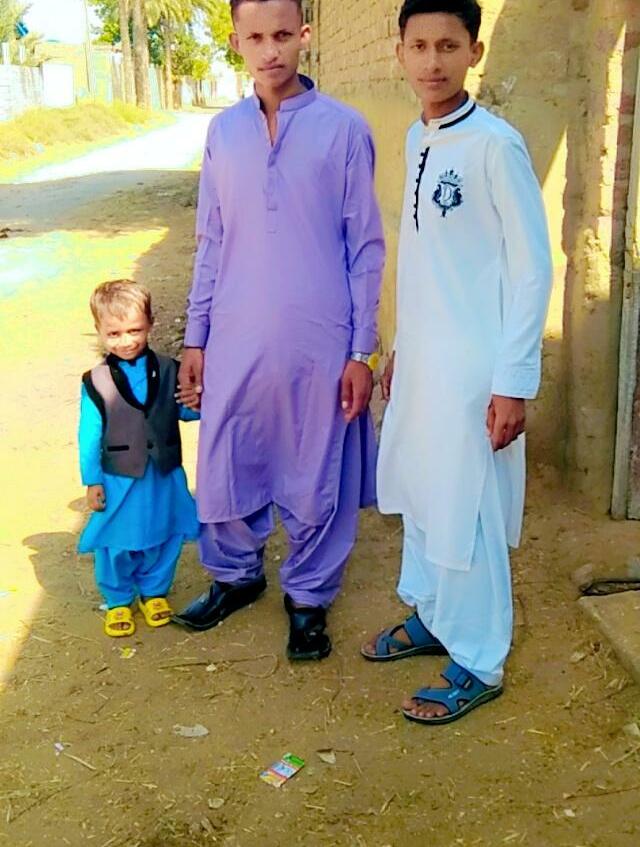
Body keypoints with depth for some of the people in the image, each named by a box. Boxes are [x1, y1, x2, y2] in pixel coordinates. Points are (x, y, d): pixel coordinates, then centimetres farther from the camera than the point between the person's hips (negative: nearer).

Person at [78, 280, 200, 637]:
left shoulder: (168, 371, -4)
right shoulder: (96, 383, -10)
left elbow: (185, 412, 7)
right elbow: (90, 436, -5)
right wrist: (92, 482, -3)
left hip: (164, 476, 2)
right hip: (119, 481, -2)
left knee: (164, 540, 16)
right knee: (116, 547, 10)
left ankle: (154, 591, 40)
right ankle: (118, 601, 33)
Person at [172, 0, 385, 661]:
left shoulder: (343, 129, -4)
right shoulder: (223, 132, 6)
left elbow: (365, 247, -2)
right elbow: (211, 244, 11)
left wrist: (361, 351, -5)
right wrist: (195, 338, 9)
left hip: (319, 345, -3)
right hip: (236, 342, 3)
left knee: (316, 482, 8)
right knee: (223, 471, 12)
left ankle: (308, 595, 30)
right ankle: (236, 575, 37)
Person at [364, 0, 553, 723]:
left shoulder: (495, 144, -15)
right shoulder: (417, 140, 9)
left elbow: (532, 268, -14)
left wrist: (514, 381, -16)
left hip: (473, 367, -8)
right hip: (420, 359, 8)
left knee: (466, 514, 2)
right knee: (418, 493, 19)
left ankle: (478, 663, 19)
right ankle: (430, 616, 39)